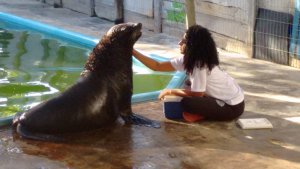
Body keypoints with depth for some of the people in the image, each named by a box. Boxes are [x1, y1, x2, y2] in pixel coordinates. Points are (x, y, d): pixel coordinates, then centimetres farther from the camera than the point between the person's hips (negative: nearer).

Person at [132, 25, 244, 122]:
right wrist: (134, 52, -6)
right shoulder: (186, 59, -1)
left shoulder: (200, 65, -25)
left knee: (186, 103, -21)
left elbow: (196, 94, -16)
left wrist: (170, 91, -8)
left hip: (233, 107, -9)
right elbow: (157, 66, -1)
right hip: (230, 98, 9)